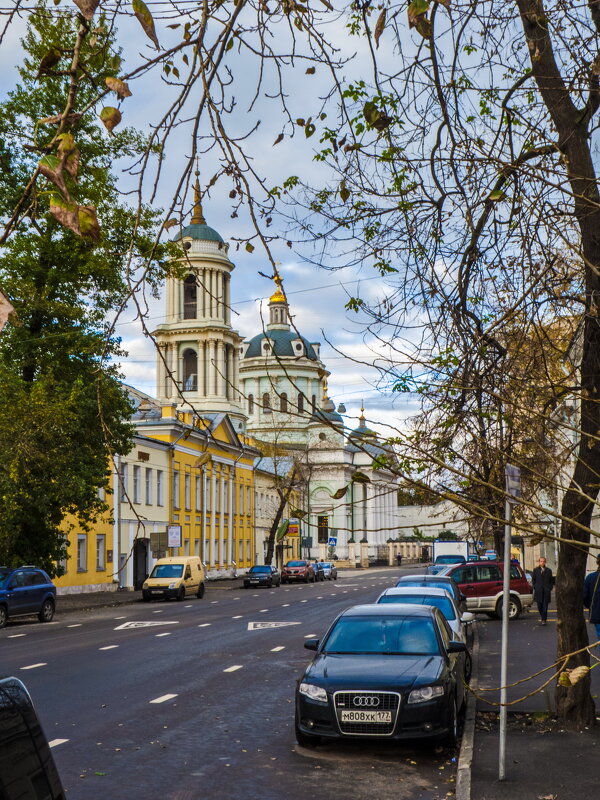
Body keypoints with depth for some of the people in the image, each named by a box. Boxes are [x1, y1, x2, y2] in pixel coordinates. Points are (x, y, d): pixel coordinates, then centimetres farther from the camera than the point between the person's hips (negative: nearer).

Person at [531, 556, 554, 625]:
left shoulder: (548, 570, 7)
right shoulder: (536, 570, 7)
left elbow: (551, 580, 12)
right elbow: (533, 580, 12)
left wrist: (550, 588, 1)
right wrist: (535, 587, 2)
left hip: (546, 591, -1)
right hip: (538, 591, 1)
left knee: (545, 606, -6)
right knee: (539, 606, 5)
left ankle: (544, 620, -4)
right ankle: (542, 615, 30)